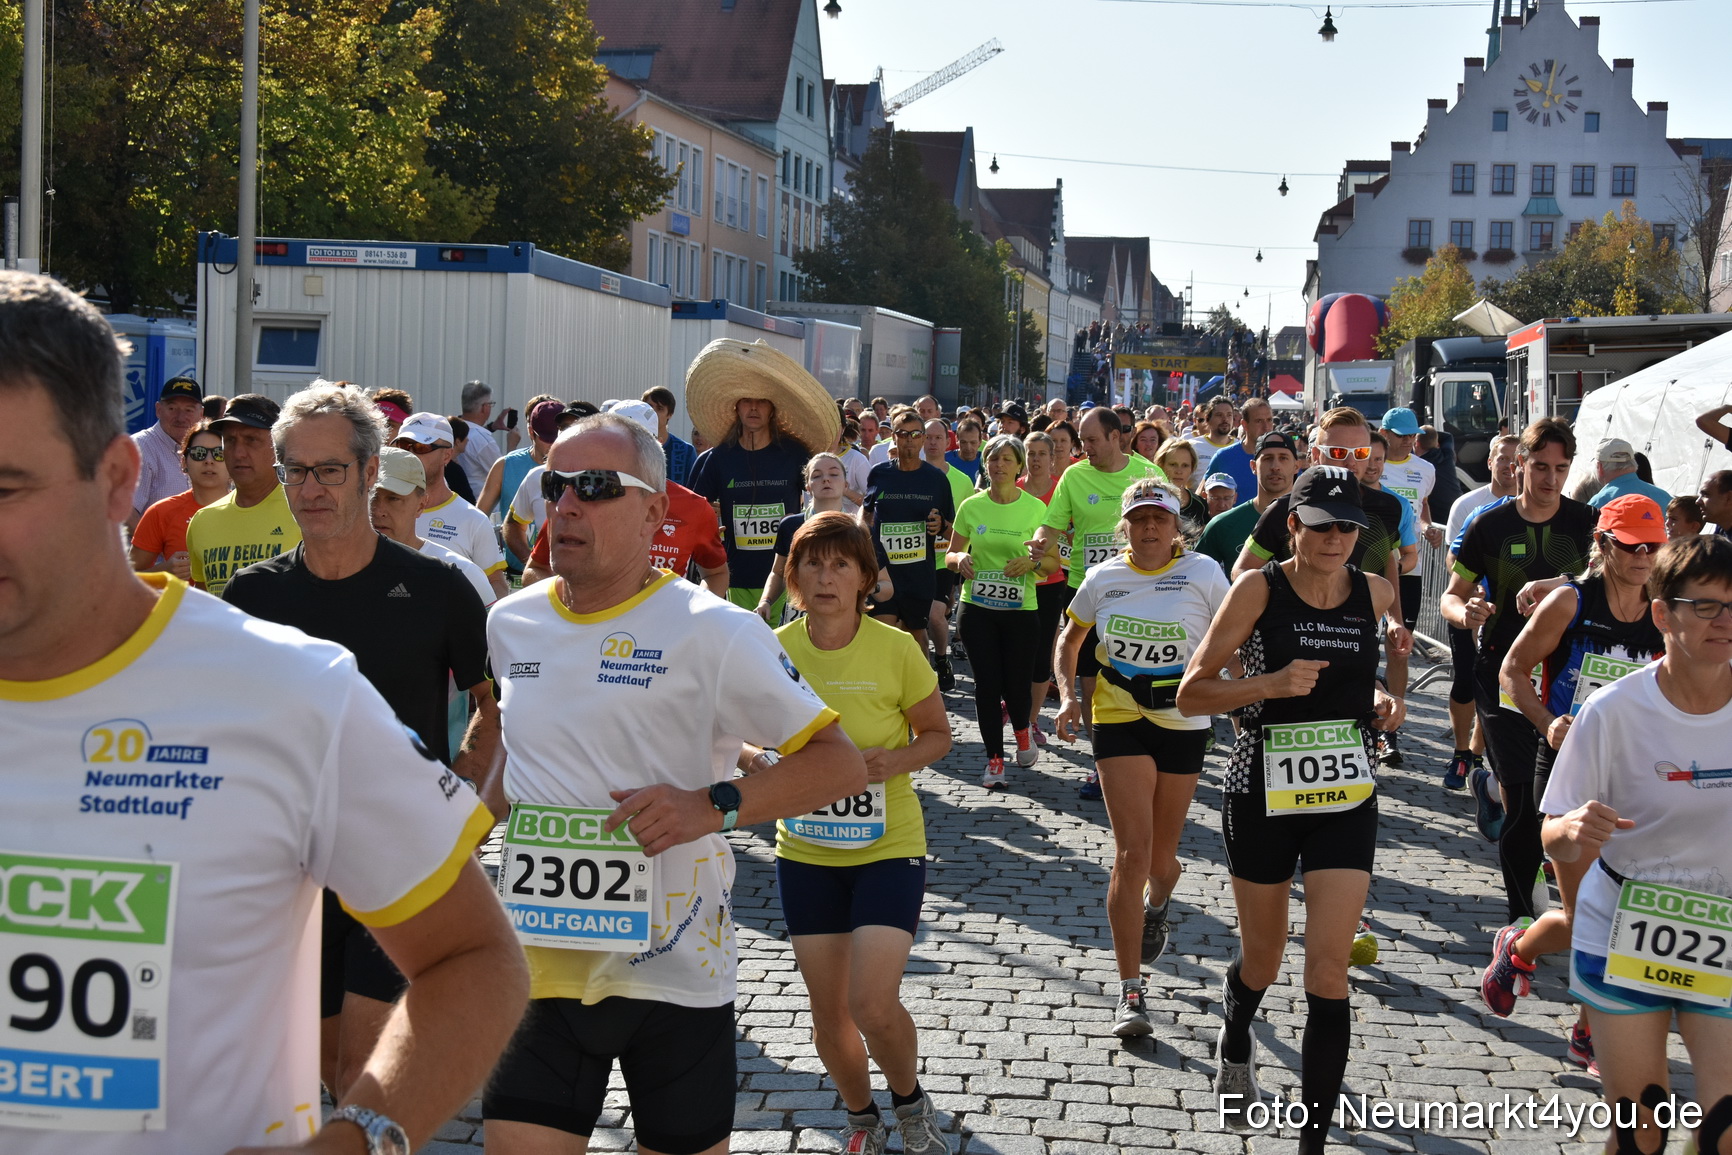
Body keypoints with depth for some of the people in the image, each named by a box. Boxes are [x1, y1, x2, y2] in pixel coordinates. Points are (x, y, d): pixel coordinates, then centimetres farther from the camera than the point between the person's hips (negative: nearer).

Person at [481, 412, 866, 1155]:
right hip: (539, 964, 3)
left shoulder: (712, 631, -9)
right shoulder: (510, 623, 6)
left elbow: (841, 764, -10)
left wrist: (714, 806, -22)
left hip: (674, 974, -3)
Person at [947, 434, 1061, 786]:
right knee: (987, 684, -2)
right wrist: (960, 559, -13)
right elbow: (950, 556, 10)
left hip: (1021, 611, -1)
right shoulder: (971, 506, 3)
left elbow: (1054, 562, 4)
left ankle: (1021, 730, 36)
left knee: (1017, 686, 2)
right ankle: (994, 758, 11)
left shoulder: (1035, 507, 0)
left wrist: (1032, 562, -17)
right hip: (977, 609, 1)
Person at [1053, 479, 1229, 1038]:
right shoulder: (1102, 579, 0)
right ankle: (1131, 991, -6)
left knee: (1160, 856, 11)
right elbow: (1070, 638, 15)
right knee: (1132, 852, -11)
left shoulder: (1203, 574, -6)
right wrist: (1067, 694, 0)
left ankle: (1158, 904, 51)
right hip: (1119, 720, 0)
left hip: (1184, 723, 0)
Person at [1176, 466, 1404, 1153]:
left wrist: (1380, 699, 2)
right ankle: (1235, 1044, 52)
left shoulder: (1375, 593, 0)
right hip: (1263, 795, -1)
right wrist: (1272, 684, -25)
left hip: (1346, 799, 2)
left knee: (1328, 969, -8)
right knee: (1262, 960, 16)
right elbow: (1191, 693, -11)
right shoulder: (1259, 589, -10)